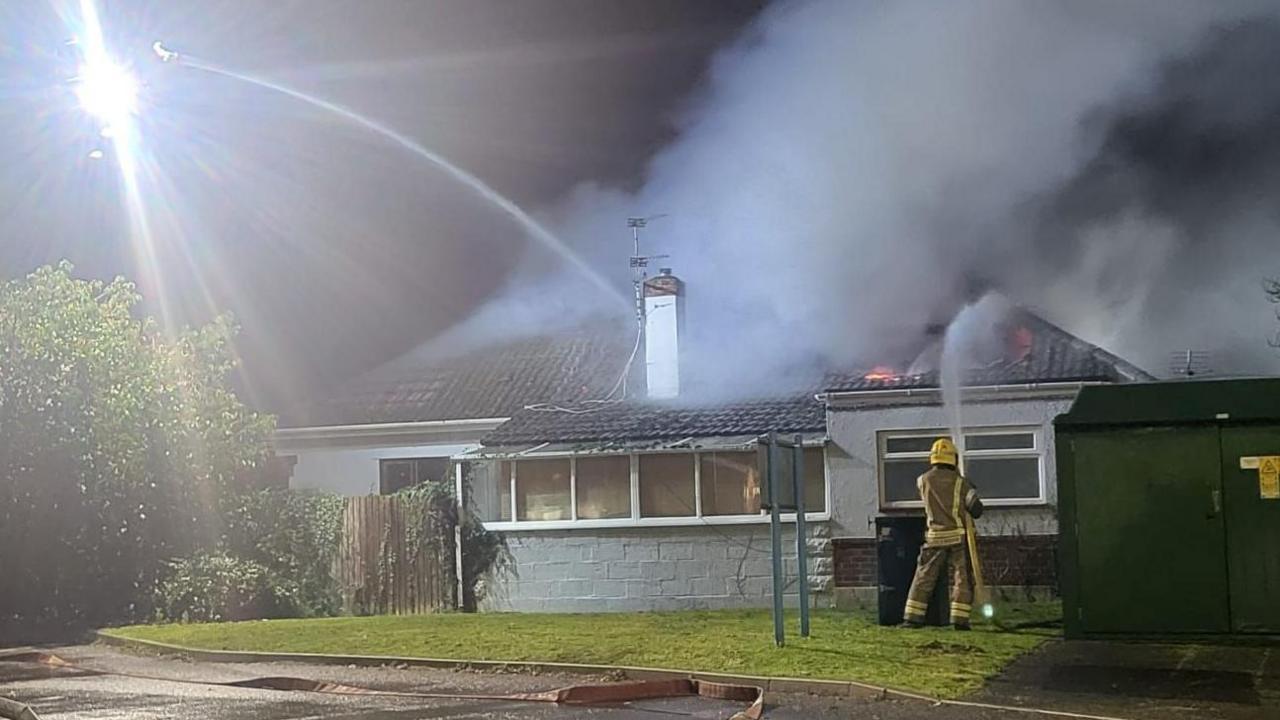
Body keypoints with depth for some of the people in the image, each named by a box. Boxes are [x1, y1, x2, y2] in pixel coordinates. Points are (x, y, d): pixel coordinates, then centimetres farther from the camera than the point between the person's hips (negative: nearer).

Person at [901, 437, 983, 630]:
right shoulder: (960, 482, -4)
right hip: (958, 537, -2)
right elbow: (976, 508, -11)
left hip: (935, 537, 2)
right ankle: (960, 619, -1)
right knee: (962, 579, 5)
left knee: (924, 578, 9)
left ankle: (912, 617, 7)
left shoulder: (923, 480, 1)